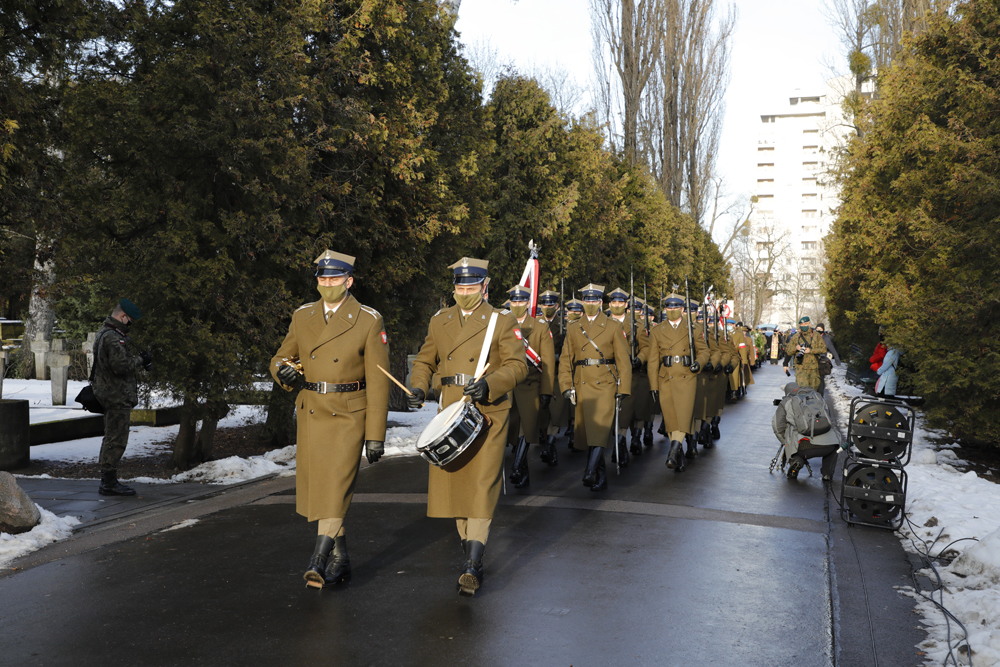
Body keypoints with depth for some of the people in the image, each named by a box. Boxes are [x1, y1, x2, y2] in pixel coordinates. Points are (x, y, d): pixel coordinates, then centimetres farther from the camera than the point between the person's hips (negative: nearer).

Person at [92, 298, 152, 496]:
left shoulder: (105, 333, 17)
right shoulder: (112, 337, -19)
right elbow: (121, 365, -26)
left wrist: (140, 360, 7)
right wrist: (140, 359, -11)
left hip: (112, 396, 11)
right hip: (117, 396, -11)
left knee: (112, 439, 17)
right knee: (116, 440, -7)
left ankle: (107, 481, 24)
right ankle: (109, 483, -3)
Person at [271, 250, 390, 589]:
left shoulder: (369, 321, -6)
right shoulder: (302, 317, 6)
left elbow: (377, 383, -7)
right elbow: (281, 357, 16)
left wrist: (376, 435, -10)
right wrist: (281, 370, -11)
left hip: (348, 418, -5)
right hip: (310, 415, 5)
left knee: (336, 487, -14)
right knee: (316, 489, 10)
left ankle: (319, 562, -11)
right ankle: (341, 560, 25)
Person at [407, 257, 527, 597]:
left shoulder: (503, 322, 0)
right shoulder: (439, 321, 13)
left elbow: (517, 365, -6)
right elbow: (424, 361, 21)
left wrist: (489, 384, -24)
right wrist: (418, 387, 1)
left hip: (488, 414, -5)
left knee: (482, 484, -11)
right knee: (451, 481, 9)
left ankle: (473, 566, -12)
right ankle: (469, 548, 28)